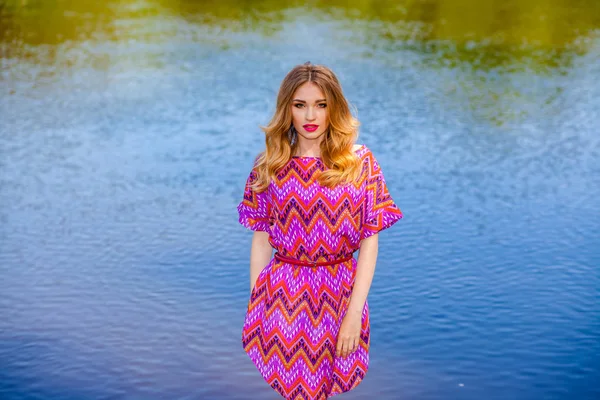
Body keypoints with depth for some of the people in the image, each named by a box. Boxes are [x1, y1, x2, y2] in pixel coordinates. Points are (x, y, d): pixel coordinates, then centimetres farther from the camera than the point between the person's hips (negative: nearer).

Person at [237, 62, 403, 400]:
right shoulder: (269, 165, 1)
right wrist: (255, 307, 2)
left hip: (338, 295, 0)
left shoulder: (360, 162, -3)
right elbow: (261, 238, 4)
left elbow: (370, 241, -4)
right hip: (282, 295, 1)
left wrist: (354, 314, -9)